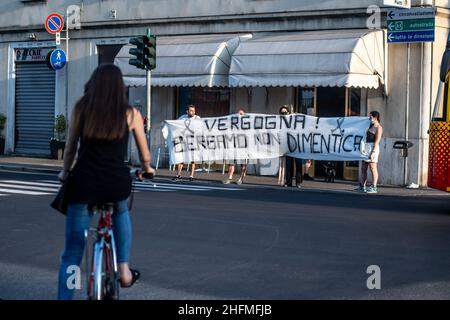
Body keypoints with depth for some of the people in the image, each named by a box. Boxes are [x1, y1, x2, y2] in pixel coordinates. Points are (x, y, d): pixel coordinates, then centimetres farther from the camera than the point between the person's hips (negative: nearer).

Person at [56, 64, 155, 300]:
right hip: (117, 182, 1)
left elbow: (70, 148, 13)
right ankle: (124, 269, 28)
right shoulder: (130, 114, 5)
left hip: (83, 183, 0)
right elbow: (145, 154, 16)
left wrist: (65, 173, 32)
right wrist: (146, 169, 38)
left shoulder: (80, 109, 5)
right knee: (121, 212, 36)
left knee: (72, 253, 8)